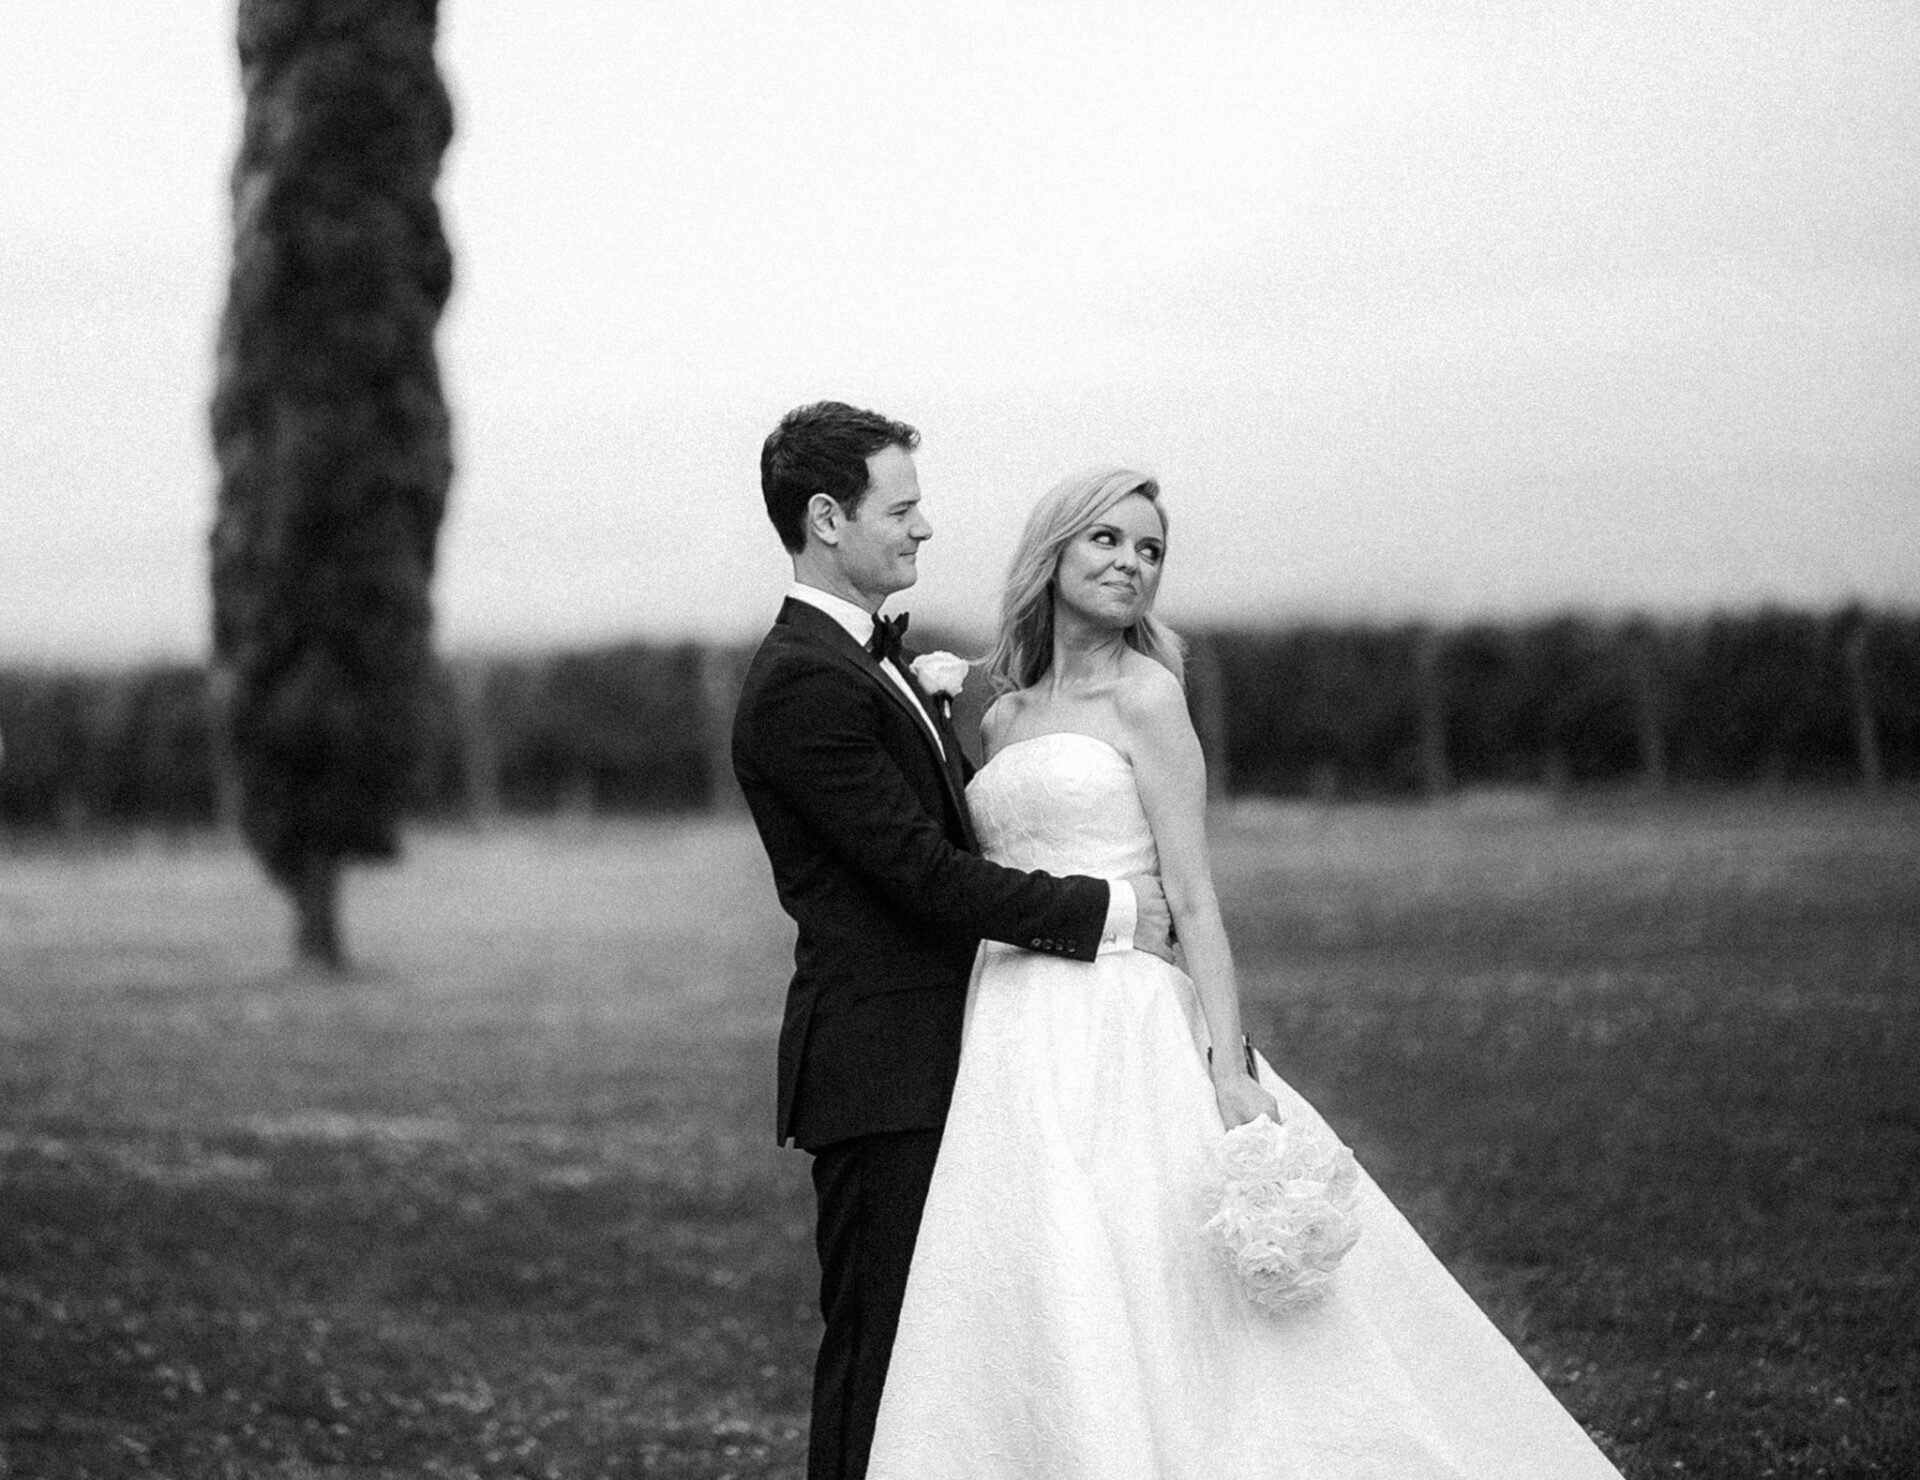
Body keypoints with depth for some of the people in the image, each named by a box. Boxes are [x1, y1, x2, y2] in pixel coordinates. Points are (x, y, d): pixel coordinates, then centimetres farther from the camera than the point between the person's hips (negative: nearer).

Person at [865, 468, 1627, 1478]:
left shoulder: (1144, 693, -2)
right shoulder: (1003, 719, 15)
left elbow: (1193, 897, -8)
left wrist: (1230, 1063, -15)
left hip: (1121, 1036, -6)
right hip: (1014, 1051, 6)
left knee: (1152, 1312, -8)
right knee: (1036, 1336, 4)